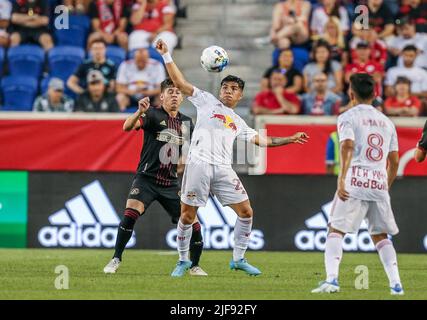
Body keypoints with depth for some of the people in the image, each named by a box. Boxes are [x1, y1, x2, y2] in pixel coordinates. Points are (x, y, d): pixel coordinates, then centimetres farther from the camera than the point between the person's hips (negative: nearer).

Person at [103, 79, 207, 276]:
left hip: (171, 183, 4)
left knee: (193, 225, -2)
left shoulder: (186, 123, 11)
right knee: (131, 213, -26)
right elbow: (127, 127, -23)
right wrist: (140, 112, -41)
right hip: (146, 178, -4)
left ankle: (195, 266, 20)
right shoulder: (153, 114, -5)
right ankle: (116, 260, -15)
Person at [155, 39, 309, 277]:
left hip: (223, 169, 4)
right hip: (199, 165, -4)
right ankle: (183, 260, 13)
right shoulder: (207, 101, 14)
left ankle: (239, 259, 12)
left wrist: (290, 139, 26)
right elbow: (181, 83, 8)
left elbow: (262, 140, 29)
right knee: (188, 215, -4)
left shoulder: (238, 123, 25)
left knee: (246, 212, -1)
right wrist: (167, 56, -1)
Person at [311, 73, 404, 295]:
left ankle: (331, 279, -20)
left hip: (355, 182, -4)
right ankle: (396, 284, 4)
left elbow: (347, 146, -14)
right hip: (379, 184, 5)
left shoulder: (348, 117, 3)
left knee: (336, 231, -3)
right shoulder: (386, 122, 19)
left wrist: (342, 180, -19)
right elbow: (394, 162, 17)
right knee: (380, 235, 14)